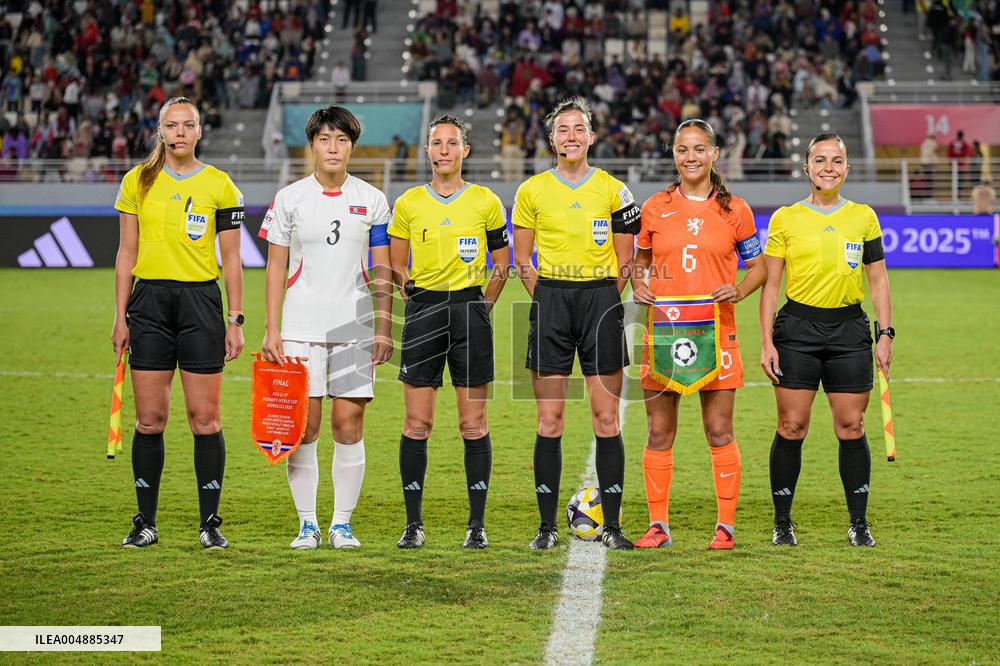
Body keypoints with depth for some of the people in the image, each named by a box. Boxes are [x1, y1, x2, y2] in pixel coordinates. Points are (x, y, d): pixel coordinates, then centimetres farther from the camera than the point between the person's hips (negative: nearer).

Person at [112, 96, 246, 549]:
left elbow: (231, 260, 5)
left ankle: (210, 523, 6)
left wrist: (236, 321, 0)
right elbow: (127, 253, 9)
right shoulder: (137, 181, 7)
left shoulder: (219, 185, 3)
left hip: (201, 300, -1)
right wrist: (120, 317, 4)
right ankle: (146, 523, 10)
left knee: (205, 419, -2)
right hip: (149, 303, 1)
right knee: (149, 419, 2)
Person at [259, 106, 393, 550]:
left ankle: (343, 523, 8)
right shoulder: (289, 198, 4)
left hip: (355, 327, 0)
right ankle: (307, 524, 7)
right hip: (301, 327, 0)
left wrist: (384, 328, 1)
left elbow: (382, 272, 8)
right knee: (304, 426, -2)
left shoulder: (371, 200, 6)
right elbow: (276, 268, 5)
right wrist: (271, 329, -1)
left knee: (349, 425, -2)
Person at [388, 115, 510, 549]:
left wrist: (481, 307, 5)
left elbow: (502, 264, 11)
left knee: (473, 424, 1)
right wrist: (417, 297, 3)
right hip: (423, 311, 1)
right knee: (416, 423, -1)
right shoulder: (408, 203, 6)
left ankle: (477, 523, 8)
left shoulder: (486, 202, 4)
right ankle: (414, 523, 6)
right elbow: (396, 268, 13)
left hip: (470, 307, -1)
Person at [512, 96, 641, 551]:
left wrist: (600, 299, 1)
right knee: (549, 420, 0)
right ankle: (548, 525, 6)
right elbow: (521, 259, 10)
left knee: (606, 419, -2)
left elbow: (624, 261, 9)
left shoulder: (613, 190, 6)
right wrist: (548, 298, 1)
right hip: (550, 299, 0)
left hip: (600, 299, 0)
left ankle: (611, 525, 3)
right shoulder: (532, 191, 6)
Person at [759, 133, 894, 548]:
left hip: (849, 328, 1)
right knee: (792, 426, -2)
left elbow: (878, 280, 12)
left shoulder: (863, 217, 9)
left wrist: (885, 334, 3)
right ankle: (782, 522, 8)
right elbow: (770, 284, 4)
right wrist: (766, 342, -3)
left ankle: (859, 524, 10)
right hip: (797, 328, -1)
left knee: (851, 426, 1)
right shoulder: (785, 219, 3)